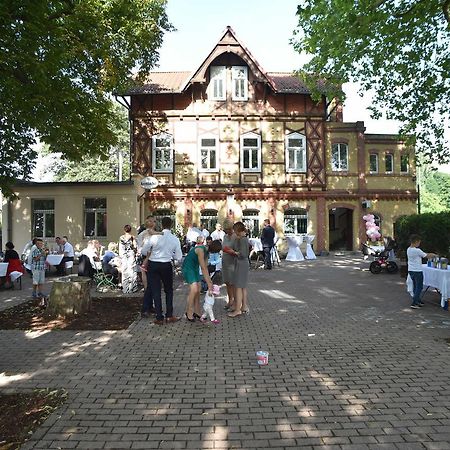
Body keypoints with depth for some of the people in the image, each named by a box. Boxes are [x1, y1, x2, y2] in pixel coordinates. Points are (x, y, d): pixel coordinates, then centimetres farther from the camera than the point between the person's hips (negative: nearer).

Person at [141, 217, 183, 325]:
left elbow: (144, 251, -2)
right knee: (169, 290, 19)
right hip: (166, 266, 1)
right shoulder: (175, 239, -7)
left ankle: (159, 318, 14)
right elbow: (178, 257, -2)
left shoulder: (155, 237, -12)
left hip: (153, 265, -1)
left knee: (156, 291, 8)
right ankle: (169, 316, 19)